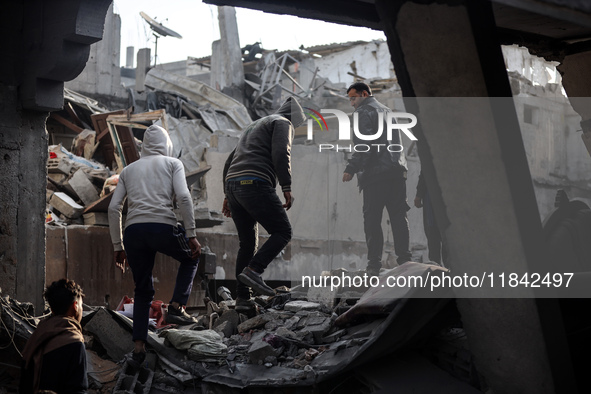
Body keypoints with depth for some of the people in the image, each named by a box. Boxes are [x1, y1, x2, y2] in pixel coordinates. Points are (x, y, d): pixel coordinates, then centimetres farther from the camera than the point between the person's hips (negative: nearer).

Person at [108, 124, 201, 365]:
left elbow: (114, 208, 15)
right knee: (190, 258, 28)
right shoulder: (172, 164, 15)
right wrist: (191, 235, -2)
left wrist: (118, 247, 18)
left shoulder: (129, 169, 25)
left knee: (143, 291, 18)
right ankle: (177, 307, 11)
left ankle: (138, 348, 9)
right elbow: (183, 197, -3)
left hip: (133, 231, 3)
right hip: (163, 227, -3)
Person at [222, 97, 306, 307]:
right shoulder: (282, 123, 9)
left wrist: (228, 195, 28)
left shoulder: (253, 127, 35)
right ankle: (252, 271, -21)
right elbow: (281, 153, -11)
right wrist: (287, 188, -15)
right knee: (282, 232, -4)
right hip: (255, 184, -8)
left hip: (232, 184, 8)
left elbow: (230, 161, 31)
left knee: (247, 242, 13)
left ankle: (242, 297, 9)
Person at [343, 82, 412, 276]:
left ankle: (374, 265, -9)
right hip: (397, 172, 8)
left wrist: (351, 169, -16)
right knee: (399, 217, 7)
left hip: (375, 173, -8)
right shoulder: (387, 111, 25)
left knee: (372, 219, -6)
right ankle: (404, 259, 3)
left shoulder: (364, 112, -3)